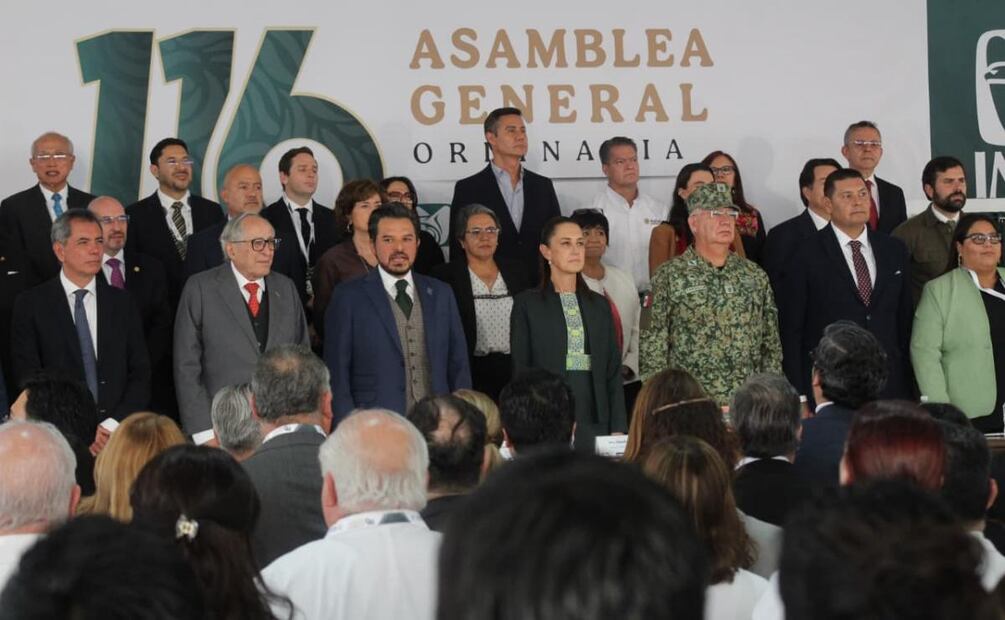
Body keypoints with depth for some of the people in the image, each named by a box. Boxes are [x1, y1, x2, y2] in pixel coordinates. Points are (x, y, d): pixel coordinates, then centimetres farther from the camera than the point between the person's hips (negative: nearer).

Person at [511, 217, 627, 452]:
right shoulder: (527, 304, 3)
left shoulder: (600, 305, 14)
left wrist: (618, 430, 4)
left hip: (594, 423, 3)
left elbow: (613, 372, 13)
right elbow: (520, 370, 0)